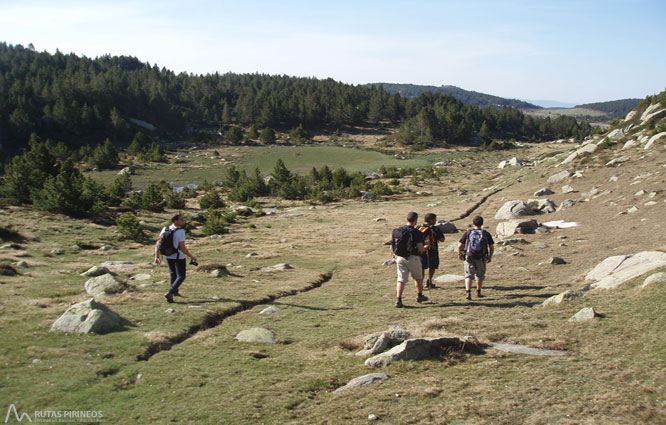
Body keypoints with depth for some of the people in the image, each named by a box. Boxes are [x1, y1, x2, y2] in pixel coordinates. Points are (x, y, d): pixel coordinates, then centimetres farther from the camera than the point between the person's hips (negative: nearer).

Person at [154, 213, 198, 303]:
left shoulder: (165, 229, -2)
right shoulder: (180, 232, -22)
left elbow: (157, 244, 0)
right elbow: (182, 248, -23)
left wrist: (157, 257, 8)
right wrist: (192, 257, -13)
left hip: (168, 256, 7)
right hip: (179, 257, -7)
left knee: (173, 273, 26)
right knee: (181, 277, 4)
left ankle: (175, 292, 42)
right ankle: (170, 293, -12)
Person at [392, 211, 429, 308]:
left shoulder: (397, 231, 2)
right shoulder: (416, 232, -13)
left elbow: (395, 246, 8)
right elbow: (420, 249, -13)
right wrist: (425, 248, 9)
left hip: (400, 257, 4)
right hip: (412, 258, -4)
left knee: (401, 279, 4)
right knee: (418, 278, 19)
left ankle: (398, 299, -8)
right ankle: (419, 296, 34)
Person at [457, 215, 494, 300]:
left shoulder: (468, 233, -1)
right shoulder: (486, 234, 0)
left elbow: (460, 245, -3)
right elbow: (492, 247, -1)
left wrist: (459, 254, 15)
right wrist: (490, 257, 14)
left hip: (469, 258, -1)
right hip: (481, 258, 1)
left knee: (468, 275, -1)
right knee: (480, 276, 20)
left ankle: (468, 293, -19)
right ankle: (478, 292, 33)